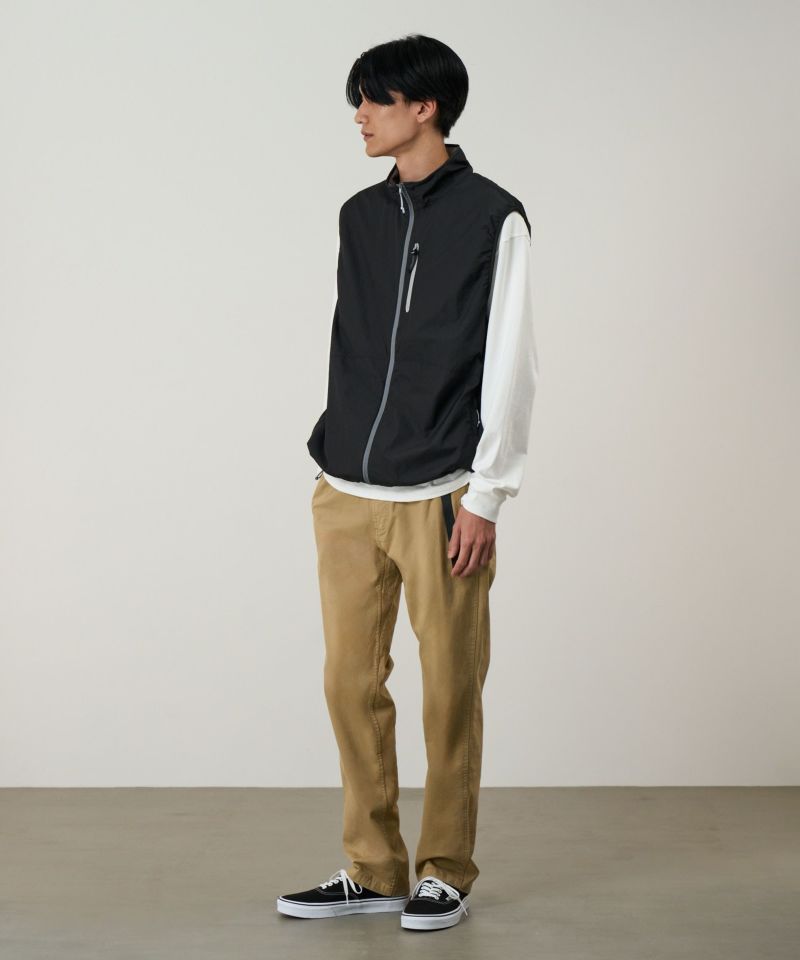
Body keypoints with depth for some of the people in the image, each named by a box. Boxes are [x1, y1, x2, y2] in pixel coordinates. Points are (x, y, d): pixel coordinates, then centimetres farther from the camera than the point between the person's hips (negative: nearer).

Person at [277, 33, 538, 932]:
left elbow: (510, 368, -7)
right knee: (351, 683, 7)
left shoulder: (491, 217, -5)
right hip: (346, 495, 6)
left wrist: (484, 496, -10)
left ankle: (445, 873, 17)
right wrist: (331, 456, 13)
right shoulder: (359, 216, 12)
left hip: (439, 498, -5)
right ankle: (372, 870, 19)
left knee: (448, 691, 3)